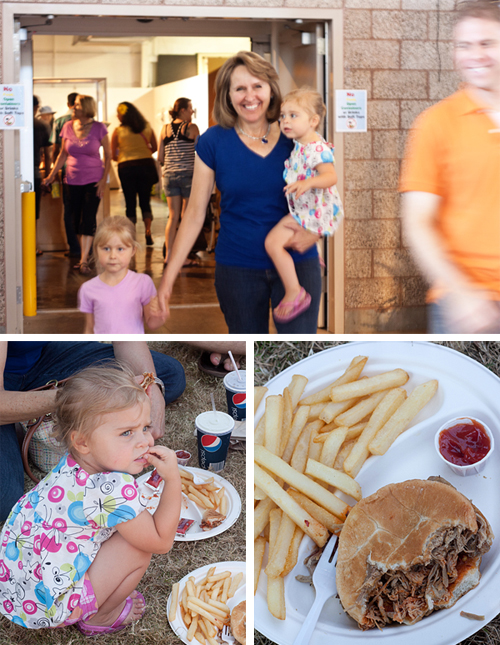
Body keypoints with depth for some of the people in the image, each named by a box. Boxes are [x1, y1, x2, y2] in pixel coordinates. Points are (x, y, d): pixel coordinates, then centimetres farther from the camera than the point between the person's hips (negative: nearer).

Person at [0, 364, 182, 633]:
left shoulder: (70, 466, -3)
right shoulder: (114, 490, -30)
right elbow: (161, 541, -15)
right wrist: (173, 479, -19)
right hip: (44, 607, -8)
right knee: (138, 548, -10)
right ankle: (100, 617, 12)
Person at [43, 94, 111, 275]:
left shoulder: (98, 128, -6)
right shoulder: (68, 127, 2)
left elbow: (108, 155, 0)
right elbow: (63, 154, 11)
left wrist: (104, 179, -7)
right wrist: (52, 174, 3)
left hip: (93, 180, -3)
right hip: (73, 179, 3)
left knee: (88, 219, -10)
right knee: (77, 220, 5)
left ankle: (84, 261, -9)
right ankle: (84, 254, 17)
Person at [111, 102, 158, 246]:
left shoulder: (118, 131, -5)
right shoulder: (147, 128, 3)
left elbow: (113, 156, -1)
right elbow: (155, 148, 12)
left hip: (126, 167, -2)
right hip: (146, 165, 2)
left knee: (130, 203, 5)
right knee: (145, 201, 11)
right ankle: (148, 234, 3)